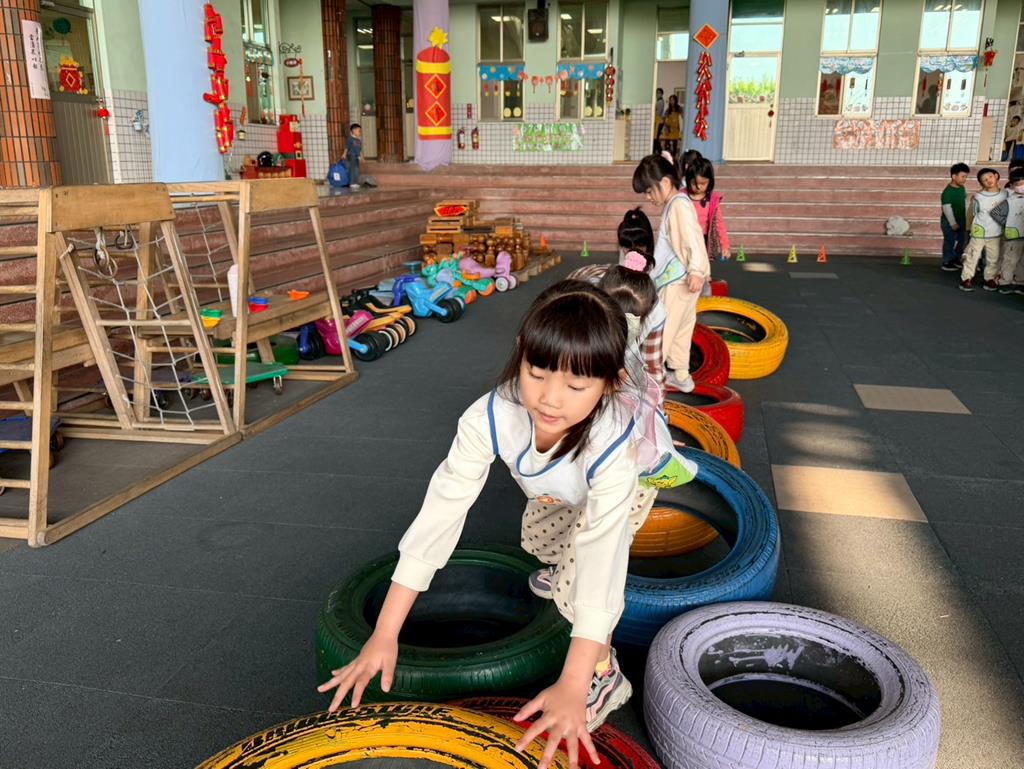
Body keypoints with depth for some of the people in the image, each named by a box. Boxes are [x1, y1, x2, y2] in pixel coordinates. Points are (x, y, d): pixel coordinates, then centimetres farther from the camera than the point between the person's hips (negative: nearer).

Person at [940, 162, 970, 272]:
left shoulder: (962, 188, 5)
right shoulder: (948, 191, -20)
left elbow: (964, 204, 14)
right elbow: (947, 208, -22)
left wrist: (965, 219, 13)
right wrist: (952, 223, -20)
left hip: (961, 221, 8)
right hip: (949, 222, -8)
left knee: (961, 241, 15)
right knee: (949, 242, 2)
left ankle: (957, 260, 30)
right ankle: (947, 263, 12)